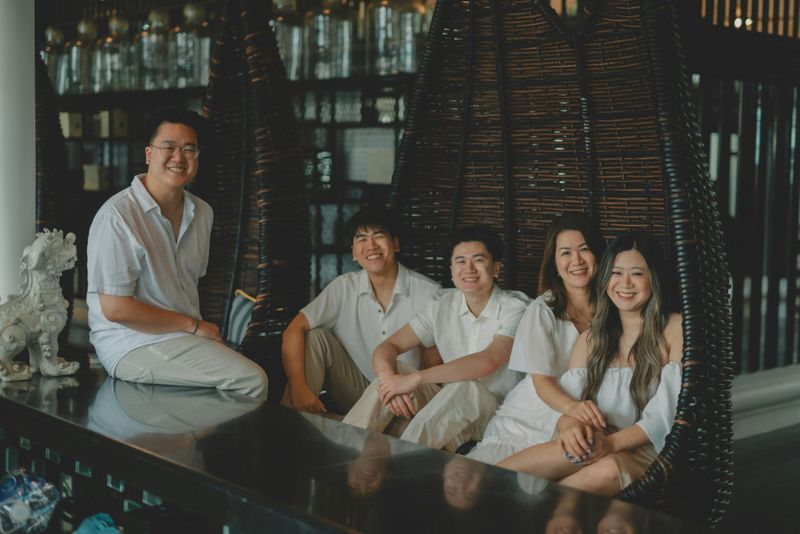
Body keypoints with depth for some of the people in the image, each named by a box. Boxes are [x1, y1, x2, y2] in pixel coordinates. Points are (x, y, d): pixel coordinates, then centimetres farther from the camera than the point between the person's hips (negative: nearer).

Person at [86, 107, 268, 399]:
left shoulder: (202, 213, 10)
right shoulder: (118, 216, -15)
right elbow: (115, 308, -17)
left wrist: (202, 331, 2)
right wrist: (194, 326, -12)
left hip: (184, 336, 8)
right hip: (133, 344, -7)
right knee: (251, 380, -21)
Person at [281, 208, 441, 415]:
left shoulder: (428, 293, -9)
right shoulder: (344, 288, -2)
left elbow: (433, 365, -5)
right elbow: (294, 330, -9)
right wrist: (299, 387, -24)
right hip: (354, 394, 4)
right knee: (316, 337, -15)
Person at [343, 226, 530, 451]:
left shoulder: (516, 308, -13)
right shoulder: (442, 304, 2)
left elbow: (488, 362, -31)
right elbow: (387, 347, -1)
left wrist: (415, 378, -32)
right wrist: (389, 380, -26)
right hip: (449, 407, 5)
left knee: (464, 386, -35)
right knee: (392, 370, -14)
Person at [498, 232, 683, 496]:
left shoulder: (675, 329, 1)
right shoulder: (591, 338, 16)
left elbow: (666, 416, -9)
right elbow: (566, 407, 4)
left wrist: (612, 442, -26)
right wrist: (571, 426, -22)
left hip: (654, 454, -3)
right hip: (603, 447, 3)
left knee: (608, 468, -38)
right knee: (578, 442, -34)